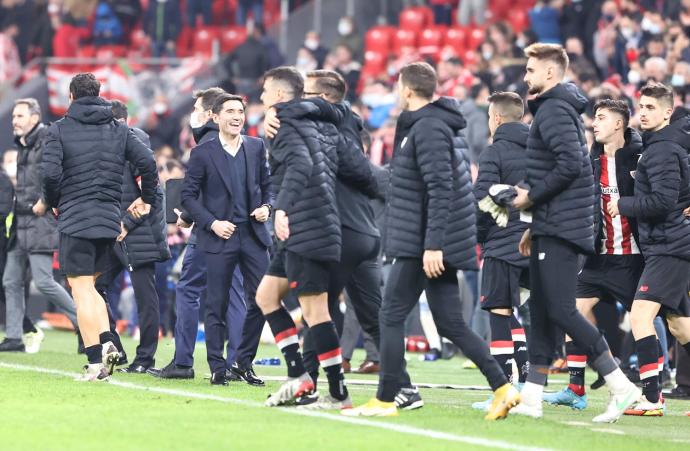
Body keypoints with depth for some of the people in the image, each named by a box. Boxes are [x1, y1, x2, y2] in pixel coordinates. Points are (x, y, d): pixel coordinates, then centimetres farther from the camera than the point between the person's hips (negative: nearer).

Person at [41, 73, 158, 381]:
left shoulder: (59, 129, -2)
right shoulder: (119, 130, 8)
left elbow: (50, 172, -13)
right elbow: (147, 162, 0)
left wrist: (54, 202, 5)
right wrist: (148, 200, 14)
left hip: (75, 219, -5)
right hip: (110, 219, 5)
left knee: (82, 289, -2)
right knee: (90, 285, 18)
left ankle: (96, 362, -9)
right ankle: (107, 341, -3)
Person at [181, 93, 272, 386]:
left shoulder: (256, 147, 9)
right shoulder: (203, 153, -2)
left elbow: (267, 185, 18)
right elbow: (188, 196, 0)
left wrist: (266, 207, -2)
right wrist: (212, 223, -10)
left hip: (253, 235, 3)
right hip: (220, 237, -3)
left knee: (261, 300, -1)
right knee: (217, 305, -1)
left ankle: (244, 361, 12)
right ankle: (218, 368, 4)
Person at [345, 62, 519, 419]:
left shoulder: (428, 128, -15)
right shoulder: (434, 123, 16)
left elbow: (440, 189, -22)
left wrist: (433, 244, -25)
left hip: (421, 246, -10)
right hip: (433, 244, 10)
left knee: (391, 317, -3)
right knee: (450, 324, 8)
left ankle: (385, 400, 1)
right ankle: (502, 388, 4)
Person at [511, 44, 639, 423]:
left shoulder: (554, 110, -13)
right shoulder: (557, 108, 19)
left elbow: (571, 164, -26)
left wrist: (531, 196, -14)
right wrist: (535, 226, 21)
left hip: (561, 230, -10)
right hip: (552, 228, 10)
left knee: (561, 310, -12)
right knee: (540, 312, 10)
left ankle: (620, 385, -10)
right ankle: (531, 398, 12)